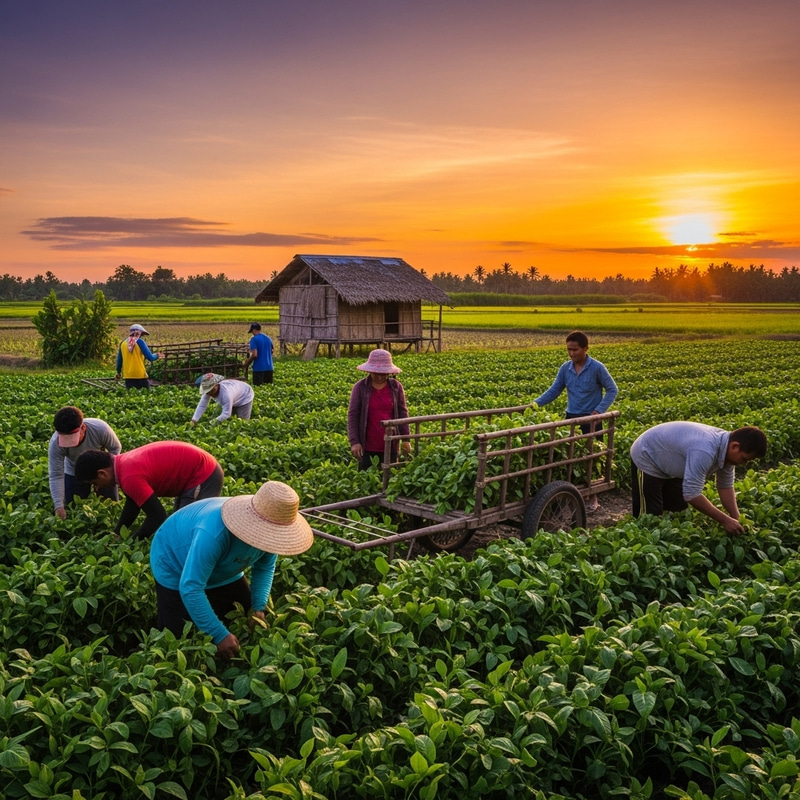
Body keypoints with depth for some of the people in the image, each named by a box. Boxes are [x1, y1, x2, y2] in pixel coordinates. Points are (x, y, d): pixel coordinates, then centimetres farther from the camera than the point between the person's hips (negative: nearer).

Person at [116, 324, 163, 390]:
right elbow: (150, 357, -9)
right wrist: (156, 356, 13)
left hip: (128, 376, 4)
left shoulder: (123, 343, 7)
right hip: (140, 375, -4)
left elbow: (119, 359, 15)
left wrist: (118, 372, 29)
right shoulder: (139, 342, -7)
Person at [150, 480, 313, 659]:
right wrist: (219, 635, -39)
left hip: (223, 572, 6)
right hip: (175, 568, -6)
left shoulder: (267, 530, -24)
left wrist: (258, 607, -18)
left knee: (249, 622, 9)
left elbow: (264, 568, -4)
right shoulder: (213, 533, -46)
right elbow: (190, 589, -41)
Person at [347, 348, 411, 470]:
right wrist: (354, 442, -11)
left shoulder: (396, 387, 1)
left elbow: (403, 413, 6)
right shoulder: (360, 387, -4)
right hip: (368, 447, -2)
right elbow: (352, 415, -4)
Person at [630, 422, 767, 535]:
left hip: (670, 464, 9)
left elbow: (726, 486, 0)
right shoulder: (704, 452, -40)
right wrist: (724, 520, -32)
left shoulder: (726, 448, -12)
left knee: (678, 513, 11)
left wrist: (736, 519, -9)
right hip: (647, 458, -9)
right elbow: (692, 494, -39)